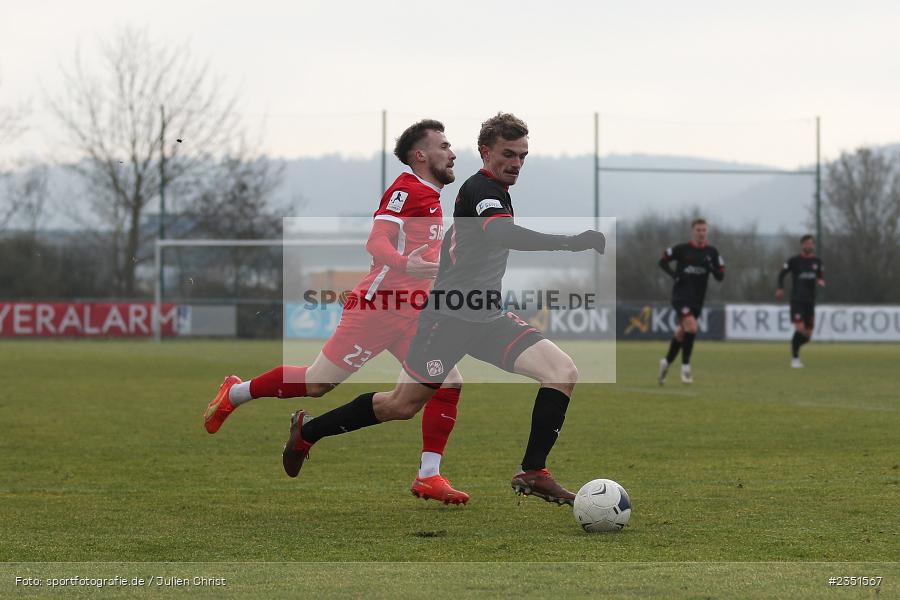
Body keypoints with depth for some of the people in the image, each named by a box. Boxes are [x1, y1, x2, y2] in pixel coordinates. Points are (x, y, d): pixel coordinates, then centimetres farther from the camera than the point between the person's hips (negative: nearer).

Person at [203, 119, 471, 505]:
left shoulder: (432, 198, 19)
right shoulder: (406, 190, -10)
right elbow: (376, 242, -23)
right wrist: (406, 264, -40)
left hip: (410, 316, 9)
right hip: (378, 308, -9)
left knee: (449, 384, -7)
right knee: (318, 383, -5)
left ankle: (428, 477, -4)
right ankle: (234, 394, 17)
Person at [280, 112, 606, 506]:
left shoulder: (492, 190, 15)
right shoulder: (481, 189, -15)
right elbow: (501, 233, -36)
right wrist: (569, 242, -45)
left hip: (485, 318, 9)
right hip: (448, 317, -9)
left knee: (563, 373, -10)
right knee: (402, 405, 1)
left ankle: (532, 473, -10)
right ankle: (308, 429, 23)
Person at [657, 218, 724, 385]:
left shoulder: (712, 253, 5)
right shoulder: (682, 249, -4)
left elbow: (720, 276, 4)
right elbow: (663, 261, 7)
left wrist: (711, 268, -17)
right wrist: (673, 274, -10)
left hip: (697, 299, 5)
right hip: (681, 295, -5)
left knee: (682, 333, 13)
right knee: (691, 327, -22)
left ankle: (666, 362, 33)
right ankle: (685, 367, -13)